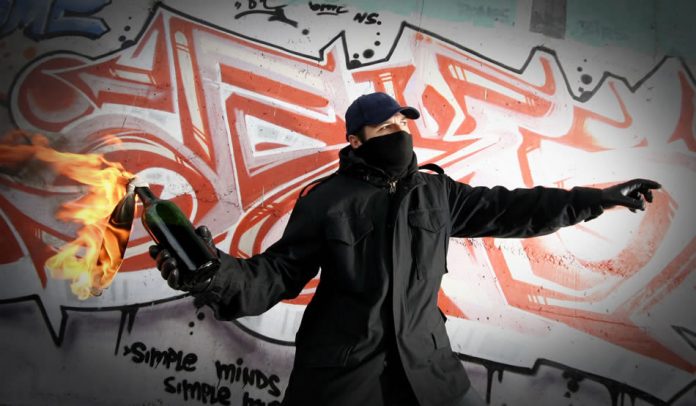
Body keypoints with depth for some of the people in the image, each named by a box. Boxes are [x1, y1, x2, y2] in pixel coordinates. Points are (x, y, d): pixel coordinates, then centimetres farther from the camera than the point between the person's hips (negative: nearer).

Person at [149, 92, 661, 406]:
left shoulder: (437, 192, 3)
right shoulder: (325, 199, -8)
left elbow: (507, 210, 8)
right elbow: (279, 273, -9)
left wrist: (594, 199, 10)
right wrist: (215, 274, -27)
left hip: (426, 363, 4)